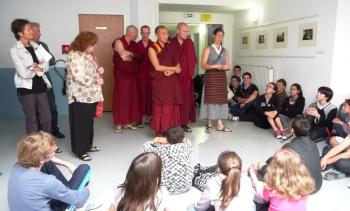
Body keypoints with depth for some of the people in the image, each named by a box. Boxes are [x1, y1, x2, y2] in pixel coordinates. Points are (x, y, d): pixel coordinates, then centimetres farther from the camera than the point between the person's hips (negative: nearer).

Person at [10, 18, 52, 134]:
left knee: (47, 117, 7)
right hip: (26, 88, -4)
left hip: (40, 85, 5)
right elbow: (23, 73, -15)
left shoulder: (36, 46, 8)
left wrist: (34, 67, -15)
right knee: (32, 119, 6)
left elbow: (46, 66, 0)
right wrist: (38, 67, -4)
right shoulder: (14, 50, -8)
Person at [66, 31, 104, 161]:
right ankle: (80, 150, 13)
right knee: (81, 123, 1)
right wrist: (97, 80, -15)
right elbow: (80, 78, -25)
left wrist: (99, 70, 2)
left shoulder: (89, 54, 12)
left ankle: (88, 145, 31)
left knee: (89, 121, 17)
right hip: (80, 96, -9)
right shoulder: (75, 56, -18)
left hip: (90, 95, 9)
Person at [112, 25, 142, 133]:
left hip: (132, 74, 6)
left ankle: (129, 121, 16)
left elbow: (138, 57, 5)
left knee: (132, 97, 6)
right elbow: (124, 57, -15)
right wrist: (133, 56, 1)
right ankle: (119, 123, 4)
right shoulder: (119, 42, -7)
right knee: (121, 98, -4)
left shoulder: (133, 44, 13)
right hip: (121, 74, -6)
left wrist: (128, 54, -9)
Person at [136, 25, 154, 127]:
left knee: (150, 95, 2)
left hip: (151, 73, 1)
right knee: (141, 95, -1)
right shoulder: (137, 45, 6)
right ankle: (141, 118, 6)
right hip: (141, 74, 0)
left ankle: (149, 116, 13)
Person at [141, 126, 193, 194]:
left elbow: (144, 148, -2)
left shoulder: (163, 149, -16)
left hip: (167, 189, -2)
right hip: (186, 187, 3)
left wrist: (155, 141, 14)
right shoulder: (187, 146, -9)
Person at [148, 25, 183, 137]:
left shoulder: (170, 47, 12)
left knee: (172, 106, 3)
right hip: (160, 82, -4)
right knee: (160, 106, -2)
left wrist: (172, 71, -10)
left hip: (173, 81, 4)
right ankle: (159, 131, 8)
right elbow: (157, 67, -11)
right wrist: (174, 68, -7)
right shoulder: (152, 48, -2)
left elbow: (178, 63, 10)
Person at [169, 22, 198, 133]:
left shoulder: (190, 43, 7)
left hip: (186, 76, 4)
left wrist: (191, 70, 3)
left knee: (186, 99, 5)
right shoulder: (170, 43, -5)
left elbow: (193, 58, 11)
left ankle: (184, 123, 14)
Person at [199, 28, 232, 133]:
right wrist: (214, 66, -20)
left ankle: (220, 125, 5)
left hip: (222, 77, 4)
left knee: (221, 99, 1)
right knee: (210, 99, -5)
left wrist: (227, 67, -10)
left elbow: (227, 65, 13)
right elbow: (203, 65, -7)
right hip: (210, 77, -4)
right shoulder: (208, 49, 2)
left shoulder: (225, 51, 15)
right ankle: (209, 124, 1)